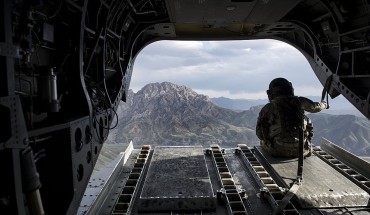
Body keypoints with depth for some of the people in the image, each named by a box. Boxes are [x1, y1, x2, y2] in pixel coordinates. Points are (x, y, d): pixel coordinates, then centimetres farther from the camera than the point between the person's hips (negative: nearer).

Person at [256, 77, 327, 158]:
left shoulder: (267, 108, -6)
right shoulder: (299, 101, 1)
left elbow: (260, 134, -4)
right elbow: (315, 107, 22)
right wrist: (324, 104, 46)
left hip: (278, 151, -1)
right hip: (301, 150, 2)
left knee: (264, 141, 26)